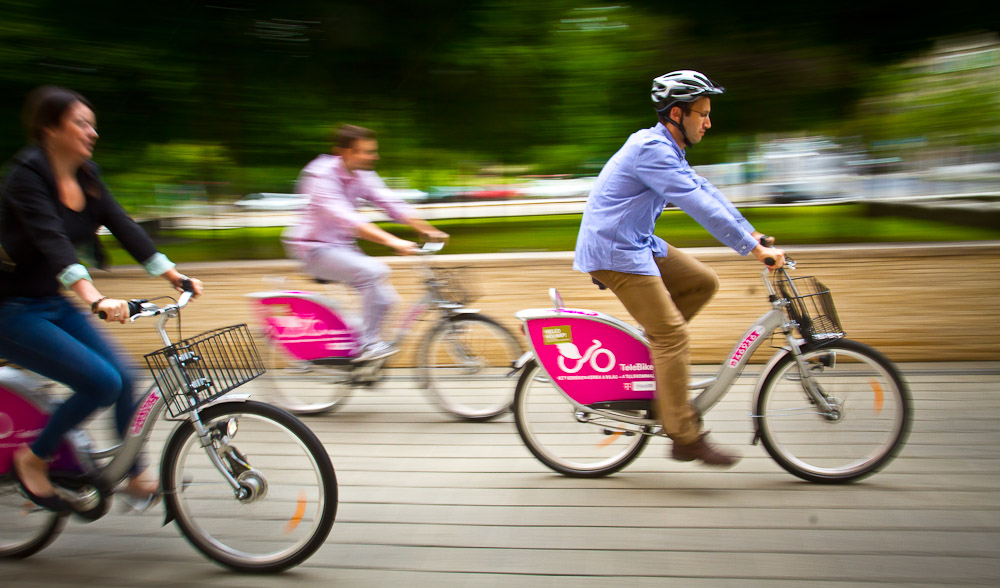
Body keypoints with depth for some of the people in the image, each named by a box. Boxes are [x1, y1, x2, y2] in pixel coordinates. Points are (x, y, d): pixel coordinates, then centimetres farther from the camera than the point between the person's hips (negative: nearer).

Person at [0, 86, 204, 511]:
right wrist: (95, 299, -48)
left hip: (54, 304, 8)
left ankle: (134, 476, 14)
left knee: (122, 376, -2)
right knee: (101, 383, -19)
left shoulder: (85, 175, 4)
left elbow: (123, 226, 0)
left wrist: (174, 275, -10)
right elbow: (51, 240, -34)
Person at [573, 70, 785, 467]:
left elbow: (706, 192, 16)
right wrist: (755, 250, -23)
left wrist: (754, 235, 12)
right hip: (613, 252, -10)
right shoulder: (651, 149, -20)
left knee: (703, 282, 6)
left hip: (637, 245, 10)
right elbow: (700, 206, -25)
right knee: (672, 333, -11)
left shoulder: (666, 150, 12)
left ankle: (648, 349, 13)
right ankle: (685, 438, -5)